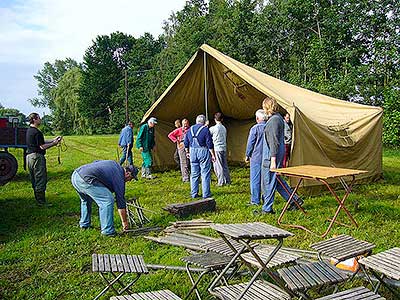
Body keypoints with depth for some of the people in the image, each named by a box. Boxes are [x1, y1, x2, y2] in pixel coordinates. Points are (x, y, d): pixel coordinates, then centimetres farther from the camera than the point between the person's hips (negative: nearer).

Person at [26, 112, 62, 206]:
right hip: (37, 157, -10)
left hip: (30, 156, 10)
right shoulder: (36, 132, -17)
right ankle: (42, 202, 1)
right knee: (41, 180, -4)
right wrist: (55, 143, -8)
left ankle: (38, 200, 24)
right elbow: (42, 146, -19)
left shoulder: (29, 130, 14)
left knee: (34, 180, 15)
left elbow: (41, 142, 17)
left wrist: (53, 140, 14)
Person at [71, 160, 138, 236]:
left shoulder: (115, 164, 22)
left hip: (75, 175, 10)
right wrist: (125, 221, 13)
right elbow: (121, 202, 4)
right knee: (108, 200, -7)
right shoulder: (119, 178, 0)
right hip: (85, 179, -10)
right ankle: (107, 231, -1)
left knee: (86, 200, 32)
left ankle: (84, 224, 42)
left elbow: (95, 162, 30)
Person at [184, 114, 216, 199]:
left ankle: (194, 194, 15)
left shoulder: (190, 129, 9)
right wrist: (213, 155, -4)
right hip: (203, 151, -5)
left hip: (193, 152, 5)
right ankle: (206, 194, 3)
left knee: (194, 174, 11)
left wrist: (187, 152, 26)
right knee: (205, 174, 1)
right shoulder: (205, 129, -8)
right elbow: (209, 144, -10)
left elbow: (186, 143, 14)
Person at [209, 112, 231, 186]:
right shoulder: (224, 128, 10)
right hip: (224, 148, 6)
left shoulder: (213, 128, -10)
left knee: (218, 166, -3)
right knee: (225, 165, 12)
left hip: (217, 149, -6)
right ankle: (228, 181, 15)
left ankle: (221, 182, -4)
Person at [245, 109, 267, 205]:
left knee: (255, 179, 1)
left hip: (256, 157, -5)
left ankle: (255, 200, 5)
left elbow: (250, 143, -7)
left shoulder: (255, 128, -11)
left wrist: (247, 156, 6)